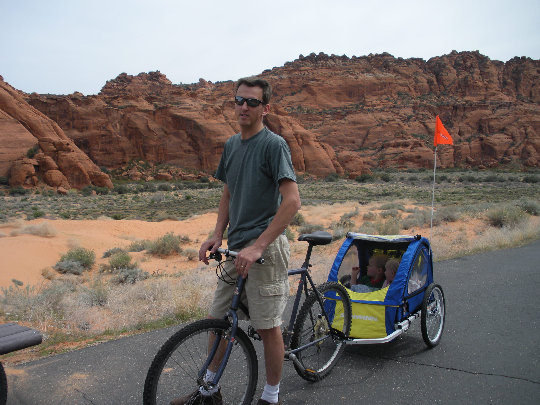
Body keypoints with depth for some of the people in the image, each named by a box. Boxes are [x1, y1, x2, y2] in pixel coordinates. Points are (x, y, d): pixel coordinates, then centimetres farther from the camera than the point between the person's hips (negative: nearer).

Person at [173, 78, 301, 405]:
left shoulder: (274, 145, -11)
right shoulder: (232, 145, 12)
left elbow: (292, 200, -19)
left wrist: (257, 246, -24)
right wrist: (217, 235, 6)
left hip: (265, 249, -7)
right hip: (236, 248, 7)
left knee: (268, 326, 3)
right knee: (218, 319, 14)